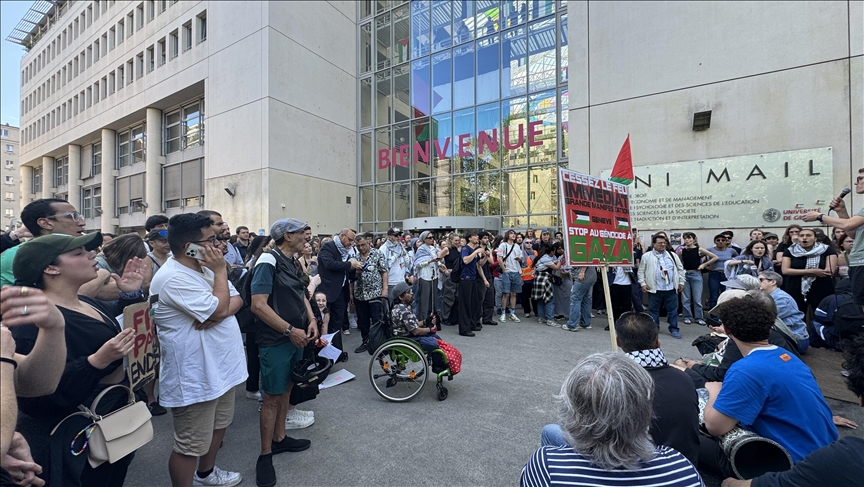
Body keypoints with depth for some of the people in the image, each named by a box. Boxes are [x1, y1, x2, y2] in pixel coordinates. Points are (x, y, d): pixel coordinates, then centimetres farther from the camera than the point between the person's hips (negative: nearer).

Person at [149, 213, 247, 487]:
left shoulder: (204, 268, 6)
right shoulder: (174, 278, -24)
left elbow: (236, 300, 2)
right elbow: (219, 309, -27)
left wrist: (219, 313, -19)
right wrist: (220, 271, -20)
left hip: (220, 367, 10)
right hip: (195, 377, -10)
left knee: (219, 425, 27)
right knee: (190, 445, 8)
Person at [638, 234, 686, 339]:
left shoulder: (673, 255, 9)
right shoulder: (646, 256, 0)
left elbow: (680, 269, 14)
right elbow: (641, 271, 2)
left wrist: (681, 282, 9)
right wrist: (643, 283, -5)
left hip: (671, 288, 2)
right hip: (654, 289, -2)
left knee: (673, 309, 8)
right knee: (653, 309, 7)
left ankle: (673, 329, 21)